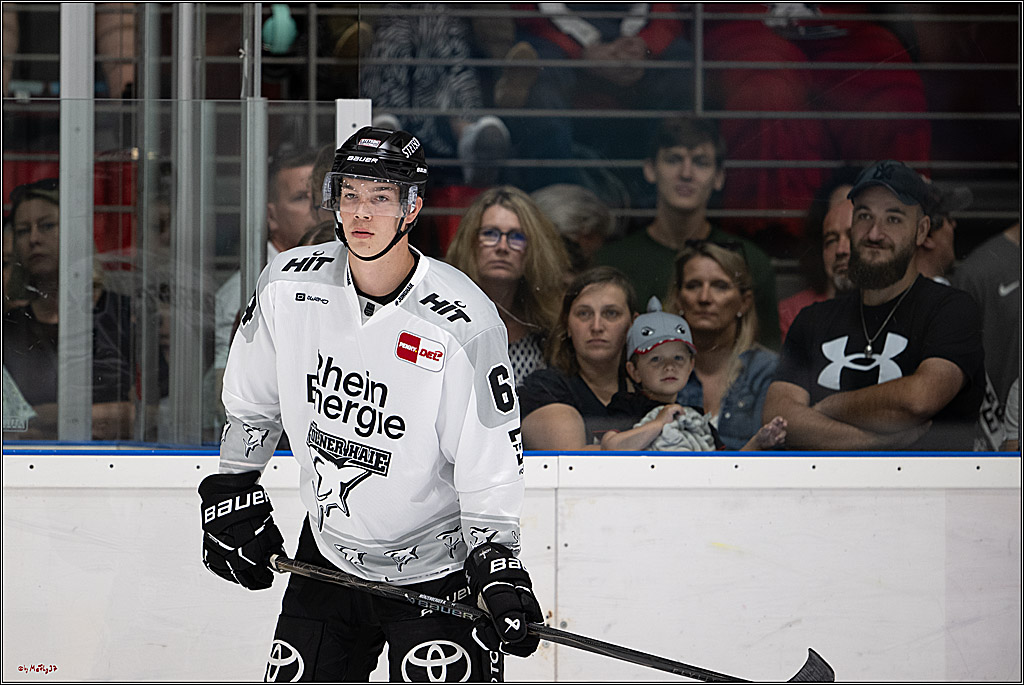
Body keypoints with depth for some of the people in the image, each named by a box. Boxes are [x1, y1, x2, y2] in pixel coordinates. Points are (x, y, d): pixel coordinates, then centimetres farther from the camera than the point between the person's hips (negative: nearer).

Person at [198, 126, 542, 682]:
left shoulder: (463, 323, -19)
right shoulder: (289, 284, -6)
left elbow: (491, 466, -13)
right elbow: (250, 402, 10)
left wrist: (496, 563, -19)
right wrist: (231, 495, 9)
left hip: (436, 567, -4)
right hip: (327, 554, 4)